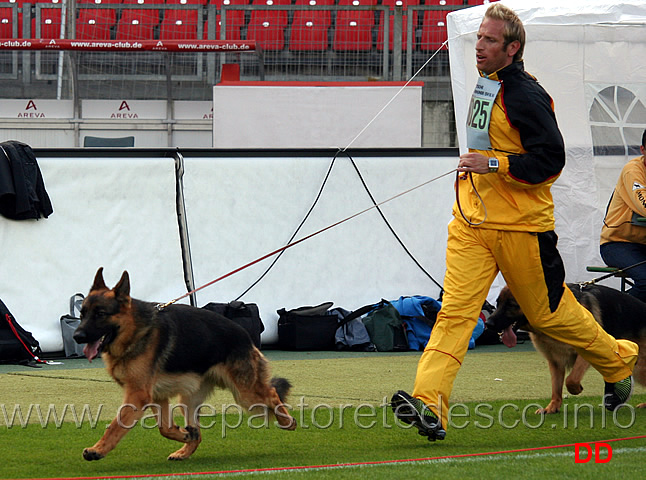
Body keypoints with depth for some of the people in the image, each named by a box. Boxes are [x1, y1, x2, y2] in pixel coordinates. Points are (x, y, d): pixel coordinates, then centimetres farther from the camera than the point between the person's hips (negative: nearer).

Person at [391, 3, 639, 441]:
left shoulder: (526, 96, -16)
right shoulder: (485, 84, 12)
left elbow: (550, 160, -20)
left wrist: (492, 164, -25)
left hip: (521, 225, -7)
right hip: (471, 223, 7)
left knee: (549, 312, 9)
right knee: (455, 309, -9)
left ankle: (619, 363, 34)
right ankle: (429, 405, -22)